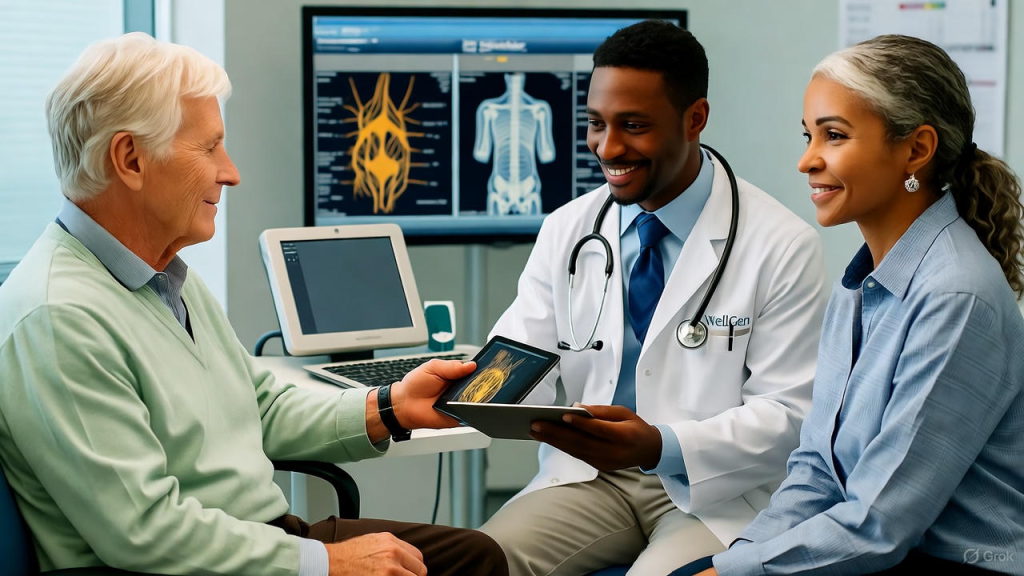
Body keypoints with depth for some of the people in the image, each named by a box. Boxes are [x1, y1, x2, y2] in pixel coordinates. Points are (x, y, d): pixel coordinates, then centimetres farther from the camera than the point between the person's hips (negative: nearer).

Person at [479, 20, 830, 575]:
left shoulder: (782, 247, -8)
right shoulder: (566, 230, 5)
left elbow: (787, 414, -10)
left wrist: (663, 446, -26)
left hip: (716, 493, -3)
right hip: (587, 474, 3)